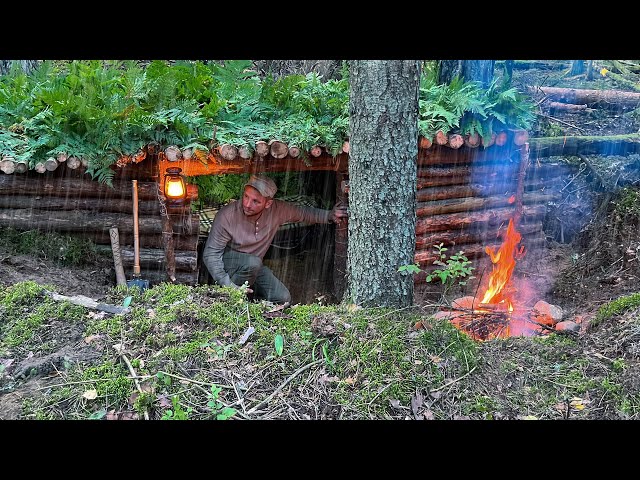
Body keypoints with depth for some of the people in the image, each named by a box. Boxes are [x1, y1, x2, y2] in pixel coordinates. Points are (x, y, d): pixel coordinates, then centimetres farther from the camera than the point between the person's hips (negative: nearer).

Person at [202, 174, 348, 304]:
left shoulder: (277, 210, -17)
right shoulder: (226, 216, -27)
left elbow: (303, 213, 2)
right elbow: (210, 254, -22)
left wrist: (329, 215, -11)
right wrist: (228, 285, -31)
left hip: (254, 267, 4)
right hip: (227, 261, -4)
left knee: (283, 298, -12)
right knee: (253, 263, -37)